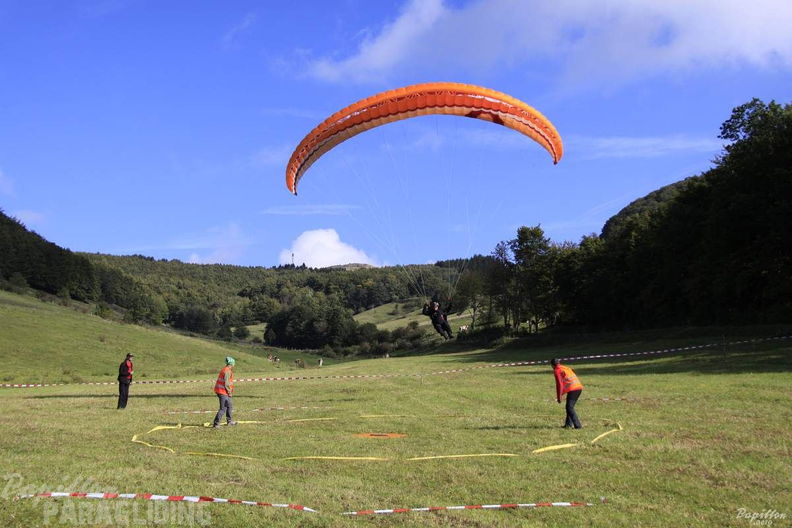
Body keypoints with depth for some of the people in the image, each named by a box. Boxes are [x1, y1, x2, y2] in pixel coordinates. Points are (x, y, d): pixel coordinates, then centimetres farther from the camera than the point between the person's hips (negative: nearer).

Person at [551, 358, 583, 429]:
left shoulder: (557, 370, 3)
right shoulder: (566, 368, 27)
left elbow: (559, 384, -5)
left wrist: (559, 397, 0)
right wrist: (561, 394, 36)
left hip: (572, 389, -8)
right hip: (579, 387, 8)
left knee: (570, 408, -6)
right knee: (570, 407, 19)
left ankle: (578, 425, -14)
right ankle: (569, 423, 22)